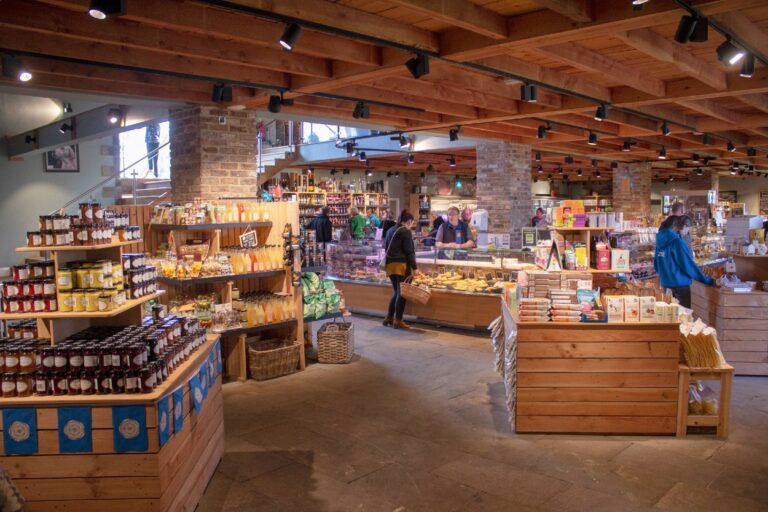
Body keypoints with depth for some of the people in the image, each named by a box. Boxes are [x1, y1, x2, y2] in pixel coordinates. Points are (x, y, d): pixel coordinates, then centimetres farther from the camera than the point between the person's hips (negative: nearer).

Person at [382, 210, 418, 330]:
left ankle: (389, 318, 17)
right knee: (402, 292, -2)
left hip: (390, 264, 8)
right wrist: (414, 267, -8)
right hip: (402, 265, -8)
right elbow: (410, 251, -12)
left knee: (396, 292, 16)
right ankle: (398, 320, 0)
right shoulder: (406, 232, -8)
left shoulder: (390, 231, 15)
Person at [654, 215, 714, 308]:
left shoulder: (661, 238, 6)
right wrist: (707, 280, -8)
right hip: (679, 284, -8)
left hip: (666, 283, 8)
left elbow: (656, 264, 15)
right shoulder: (676, 241, -16)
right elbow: (688, 264, -15)